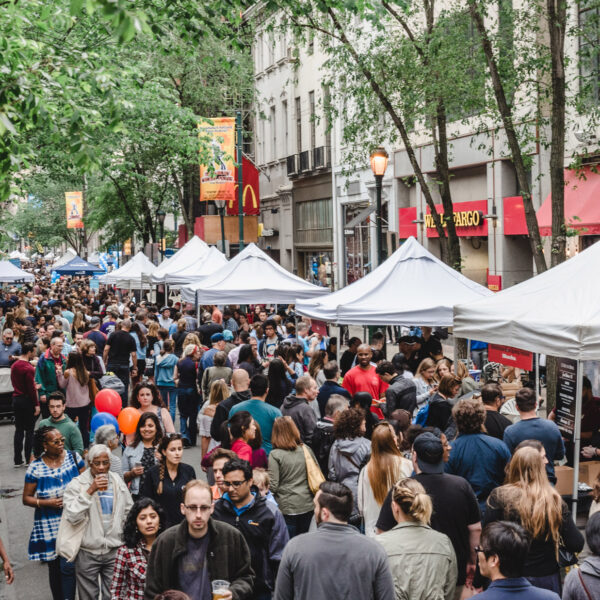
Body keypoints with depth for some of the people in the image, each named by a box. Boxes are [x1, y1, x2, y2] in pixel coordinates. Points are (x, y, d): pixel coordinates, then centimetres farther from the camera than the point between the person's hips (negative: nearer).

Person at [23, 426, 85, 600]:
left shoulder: (73, 457, -3)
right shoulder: (35, 467, -7)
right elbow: (26, 498, -1)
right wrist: (47, 502, -16)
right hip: (49, 526, 0)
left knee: (68, 566, -6)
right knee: (54, 567, 12)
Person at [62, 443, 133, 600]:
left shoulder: (118, 482, 5)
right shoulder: (76, 484, -8)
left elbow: (129, 512, 16)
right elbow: (71, 517, -19)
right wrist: (90, 491, -24)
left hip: (114, 550, 3)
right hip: (87, 552, -3)